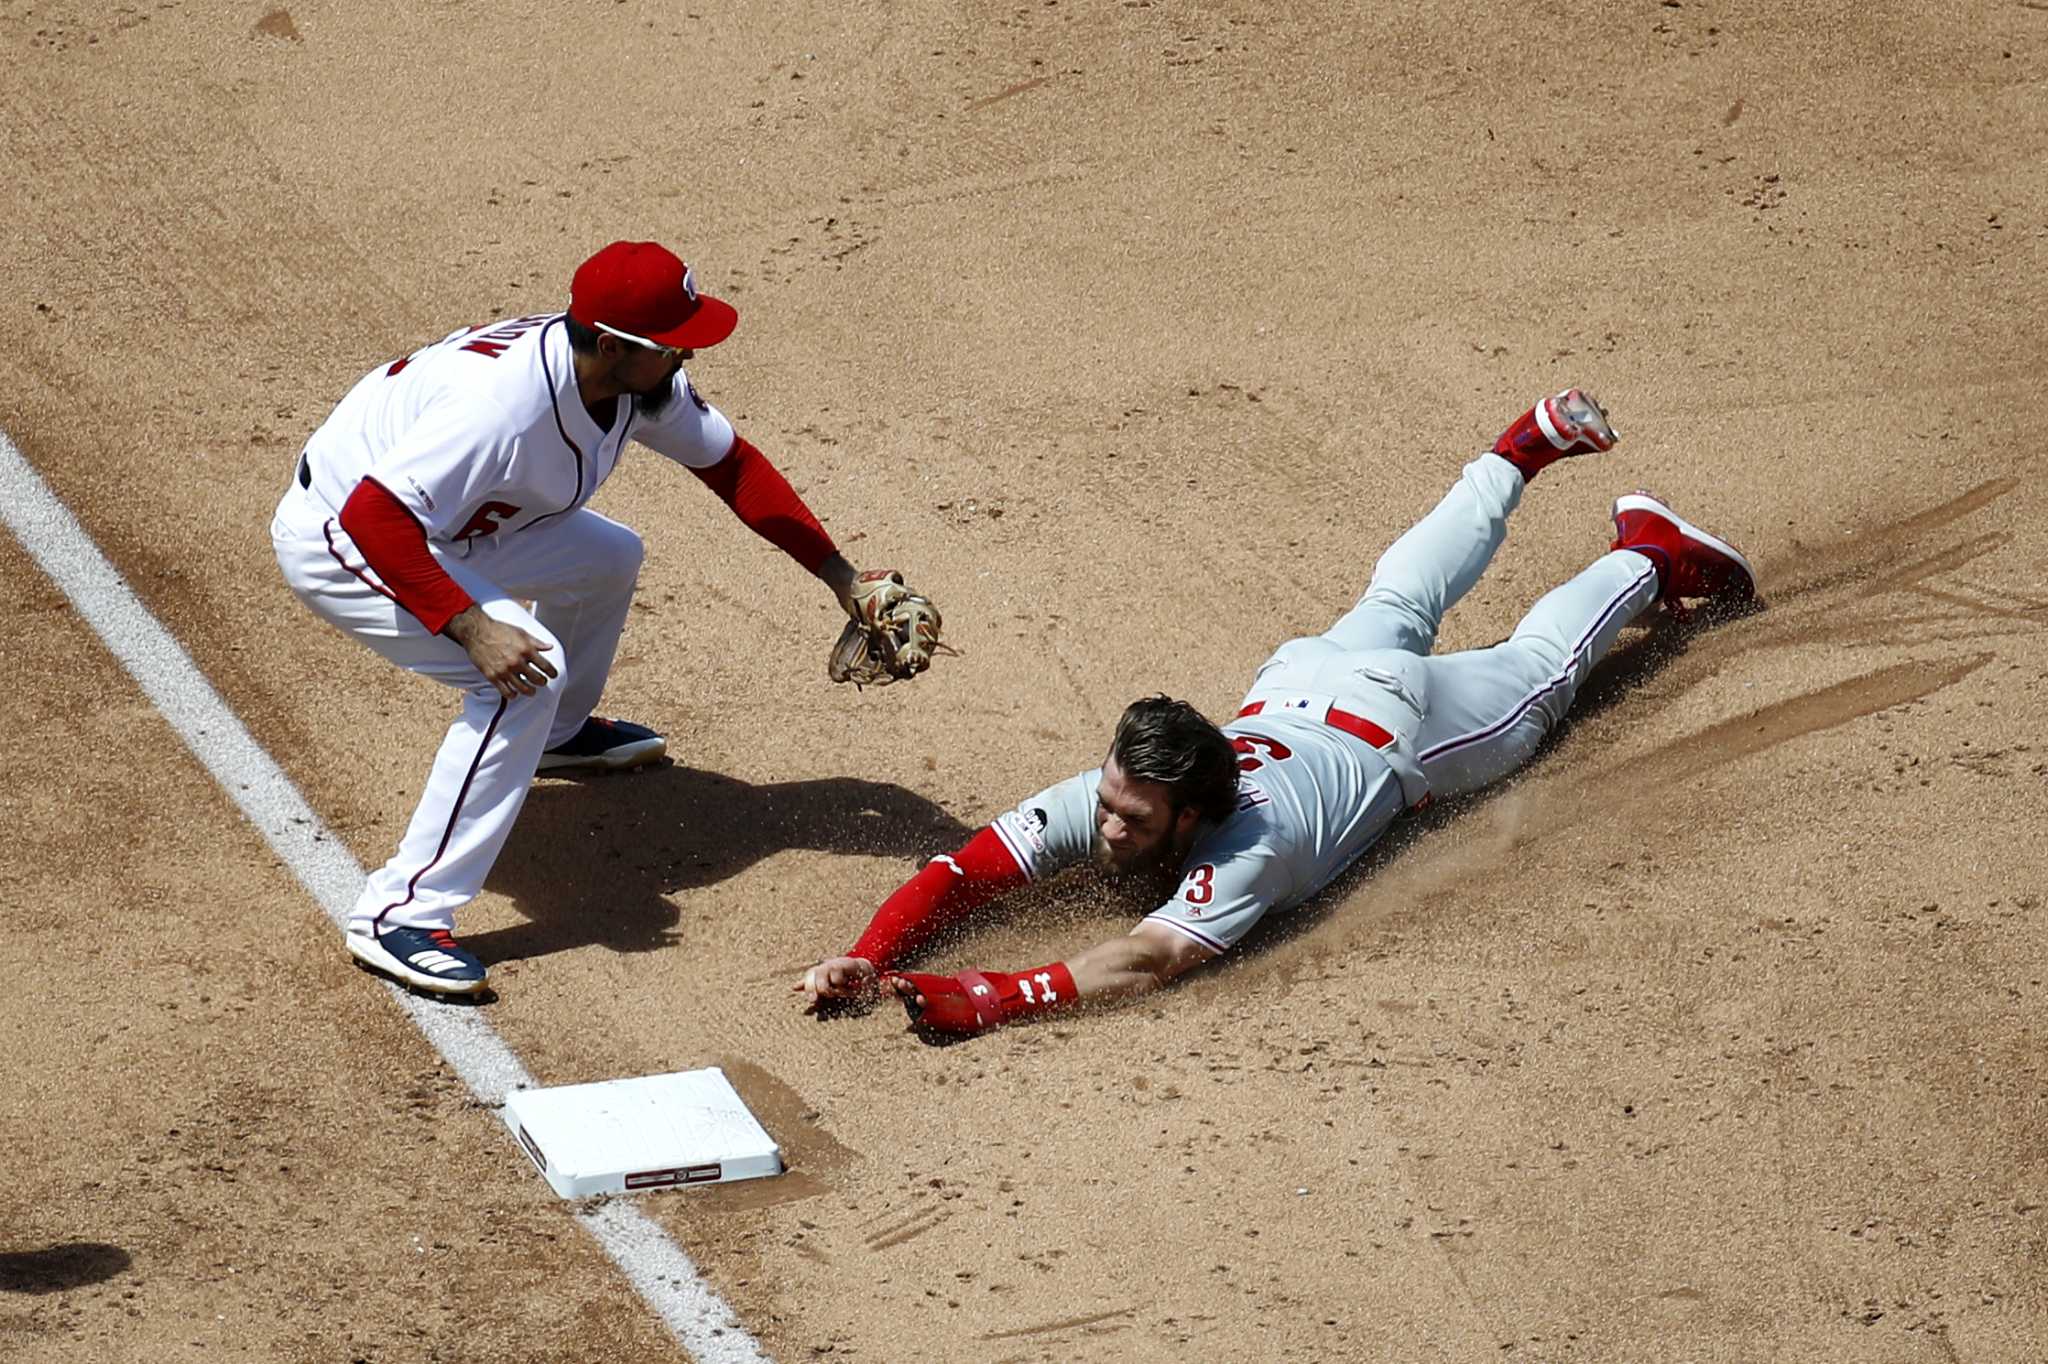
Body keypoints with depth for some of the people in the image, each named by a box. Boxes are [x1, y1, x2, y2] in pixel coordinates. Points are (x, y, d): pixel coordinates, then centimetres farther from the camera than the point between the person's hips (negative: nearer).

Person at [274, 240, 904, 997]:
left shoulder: (640, 381, -11)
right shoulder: (503, 403, -37)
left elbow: (731, 463, 3)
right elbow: (375, 518, -39)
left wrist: (839, 573, -1)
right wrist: (470, 626, -44)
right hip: (339, 539, -9)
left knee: (609, 560, 17)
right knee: (528, 670, -24)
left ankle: (559, 733, 46)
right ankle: (399, 914, -22)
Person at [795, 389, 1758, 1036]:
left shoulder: (1239, 854, -49)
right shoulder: (1100, 799, -37)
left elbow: (1151, 959, -63)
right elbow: (960, 873, -39)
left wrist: (984, 1000, -74)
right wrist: (869, 961, -58)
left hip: (1393, 722, -5)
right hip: (1296, 684, 5)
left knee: (1537, 675, 24)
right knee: (1397, 604, 34)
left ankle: (1646, 557, 46)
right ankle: (1526, 448, 55)